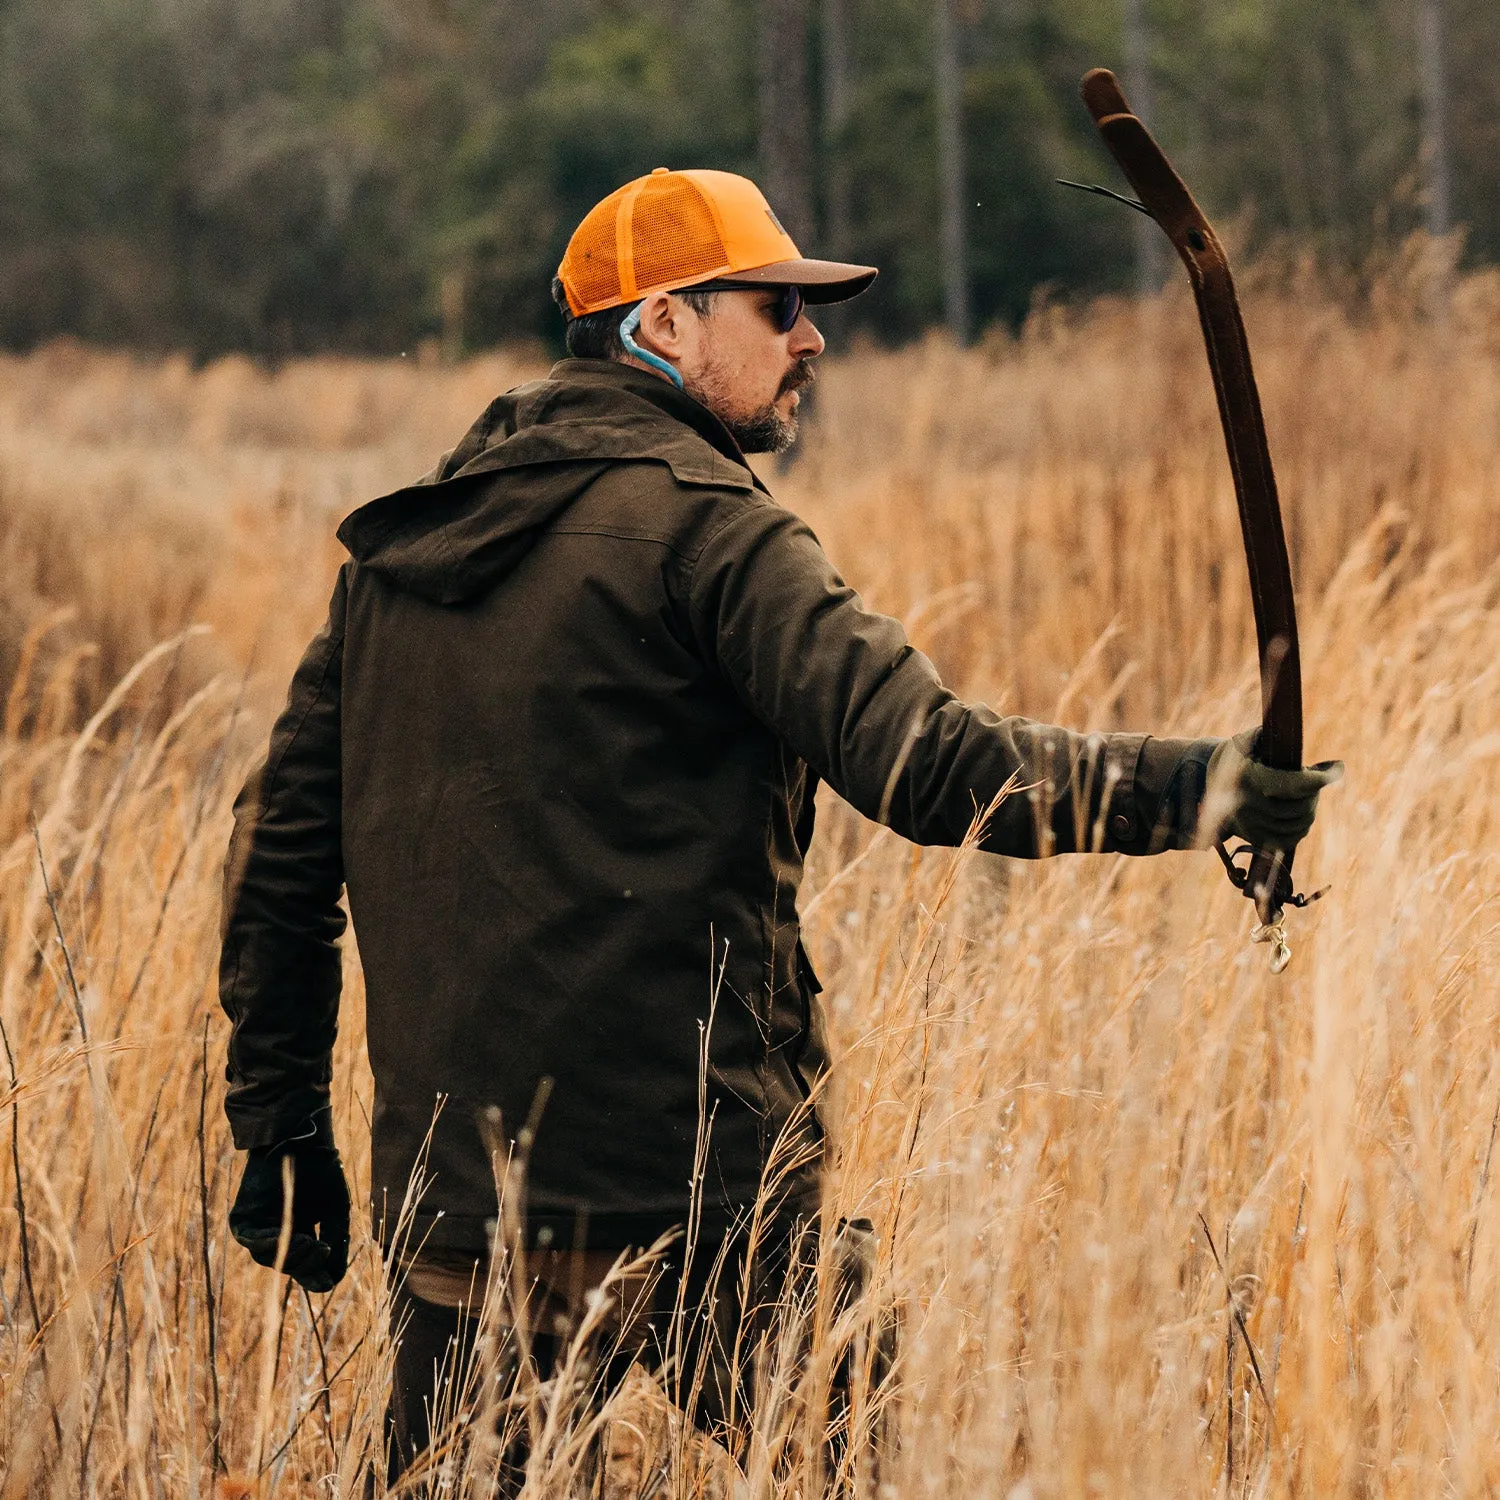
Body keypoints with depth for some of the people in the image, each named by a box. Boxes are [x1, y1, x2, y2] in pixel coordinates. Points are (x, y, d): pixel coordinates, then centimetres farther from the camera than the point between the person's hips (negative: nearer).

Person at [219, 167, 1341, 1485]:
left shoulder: (397, 548, 15)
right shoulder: (699, 525, -8)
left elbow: (281, 844, 18)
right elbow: (927, 763, -19)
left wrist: (280, 1127, 23)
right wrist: (1202, 787, -12)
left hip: (452, 1202, 7)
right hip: (693, 1196, -7)